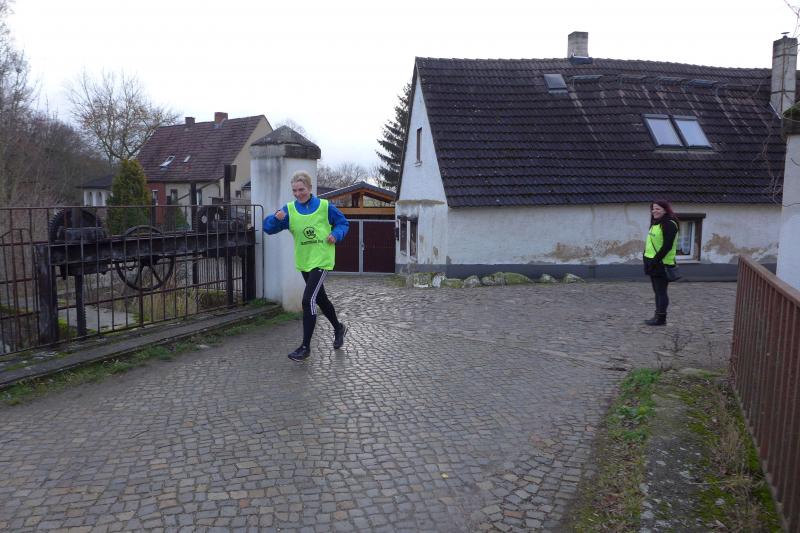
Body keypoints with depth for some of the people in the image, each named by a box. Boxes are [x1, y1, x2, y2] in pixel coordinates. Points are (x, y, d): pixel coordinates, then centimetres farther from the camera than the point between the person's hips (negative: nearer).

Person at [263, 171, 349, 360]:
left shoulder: (325, 207, -8)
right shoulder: (289, 210, -2)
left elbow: (343, 223, 4)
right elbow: (268, 228, -7)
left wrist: (336, 234, -16)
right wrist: (276, 218, -28)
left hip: (321, 261, -5)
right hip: (303, 262, 5)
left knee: (308, 299, -15)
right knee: (320, 299, 20)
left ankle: (305, 347, -5)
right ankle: (338, 328, 44)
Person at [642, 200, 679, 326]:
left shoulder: (669, 224, -13)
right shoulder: (656, 223, 16)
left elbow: (667, 245, -20)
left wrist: (656, 260, -21)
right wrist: (650, 261, 15)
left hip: (662, 264, -9)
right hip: (653, 263, 9)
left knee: (661, 291, -3)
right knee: (657, 291, 14)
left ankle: (661, 318, 4)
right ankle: (658, 316, 21)